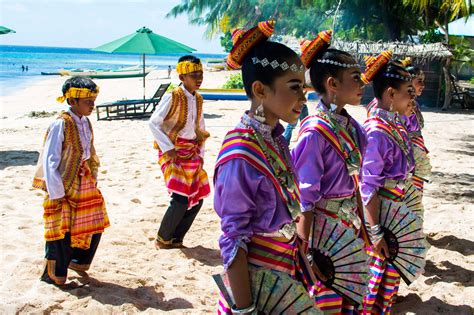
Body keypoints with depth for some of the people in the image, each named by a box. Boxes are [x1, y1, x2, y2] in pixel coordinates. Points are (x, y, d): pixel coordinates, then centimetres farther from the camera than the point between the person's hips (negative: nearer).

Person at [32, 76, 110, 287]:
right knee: (61, 232, 1)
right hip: (65, 187, -7)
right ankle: (53, 276, 19)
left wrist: (93, 181, 12)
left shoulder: (86, 123, 4)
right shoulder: (61, 124, -18)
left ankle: (78, 262, 34)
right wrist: (56, 194, -19)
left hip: (86, 185, 8)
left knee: (94, 226, 13)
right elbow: (50, 161, -18)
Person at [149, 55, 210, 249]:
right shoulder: (172, 97, -13)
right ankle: (162, 240, 7)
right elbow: (153, 123, -16)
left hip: (192, 154, 7)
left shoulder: (198, 100, 8)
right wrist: (168, 148, -18)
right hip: (174, 153, -7)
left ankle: (176, 239, 20)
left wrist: (200, 154, 13)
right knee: (181, 199, -14)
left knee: (197, 199, 5)